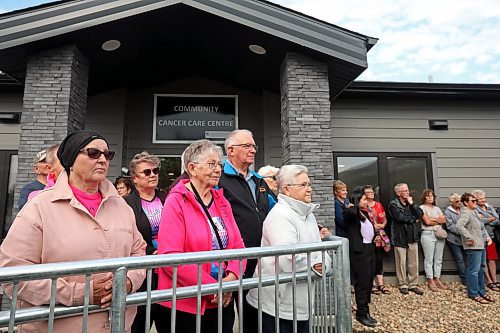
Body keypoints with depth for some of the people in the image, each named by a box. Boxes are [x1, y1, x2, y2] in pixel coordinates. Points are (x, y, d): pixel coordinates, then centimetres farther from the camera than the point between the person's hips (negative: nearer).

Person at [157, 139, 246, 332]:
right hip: (185, 305, -5)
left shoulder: (222, 202, 6)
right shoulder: (176, 202, -11)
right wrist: (211, 286, -18)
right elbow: (170, 257, -18)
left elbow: (238, 246, 6)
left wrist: (232, 277, -12)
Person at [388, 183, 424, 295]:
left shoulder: (411, 203, 15)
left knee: (414, 262, 7)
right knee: (401, 263, 2)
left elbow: (420, 215, 3)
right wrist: (413, 219, -3)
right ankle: (403, 285, 12)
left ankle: (413, 284, 17)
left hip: (413, 237, 5)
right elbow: (400, 217, -17)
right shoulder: (393, 204, -4)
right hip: (400, 238, -5)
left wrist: (412, 204, -5)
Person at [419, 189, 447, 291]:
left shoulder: (437, 208, 18)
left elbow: (444, 220, 6)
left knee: (439, 259, 8)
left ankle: (437, 279, 16)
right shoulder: (422, 208, 0)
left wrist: (433, 219, -8)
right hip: (428, 235, -6)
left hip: (439, 234, 6)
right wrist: (438, 220, 3)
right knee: (429, 259, -3)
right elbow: (427, 221, -10)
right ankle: (430, 281, 2)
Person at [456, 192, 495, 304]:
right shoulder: (465, 213, -15)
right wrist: (470, 238, -26)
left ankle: (482, 292, 29)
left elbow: (481, 227, 28)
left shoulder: (473, 213, 17)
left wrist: (487, 237, 13)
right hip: (473, 247, -11)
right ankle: (473, 294, 5)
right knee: (474, 270, -4)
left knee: (481, 269, 18)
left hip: (481, 245, 11)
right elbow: (459, 226, -32)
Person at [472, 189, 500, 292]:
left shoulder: (490, 207, 10)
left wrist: (485, 219, -14)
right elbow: (479, 222, -18)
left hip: (490, 236, 5)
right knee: (484, 260, 3)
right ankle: (489, 281, 10)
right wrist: (492, 219, -7)